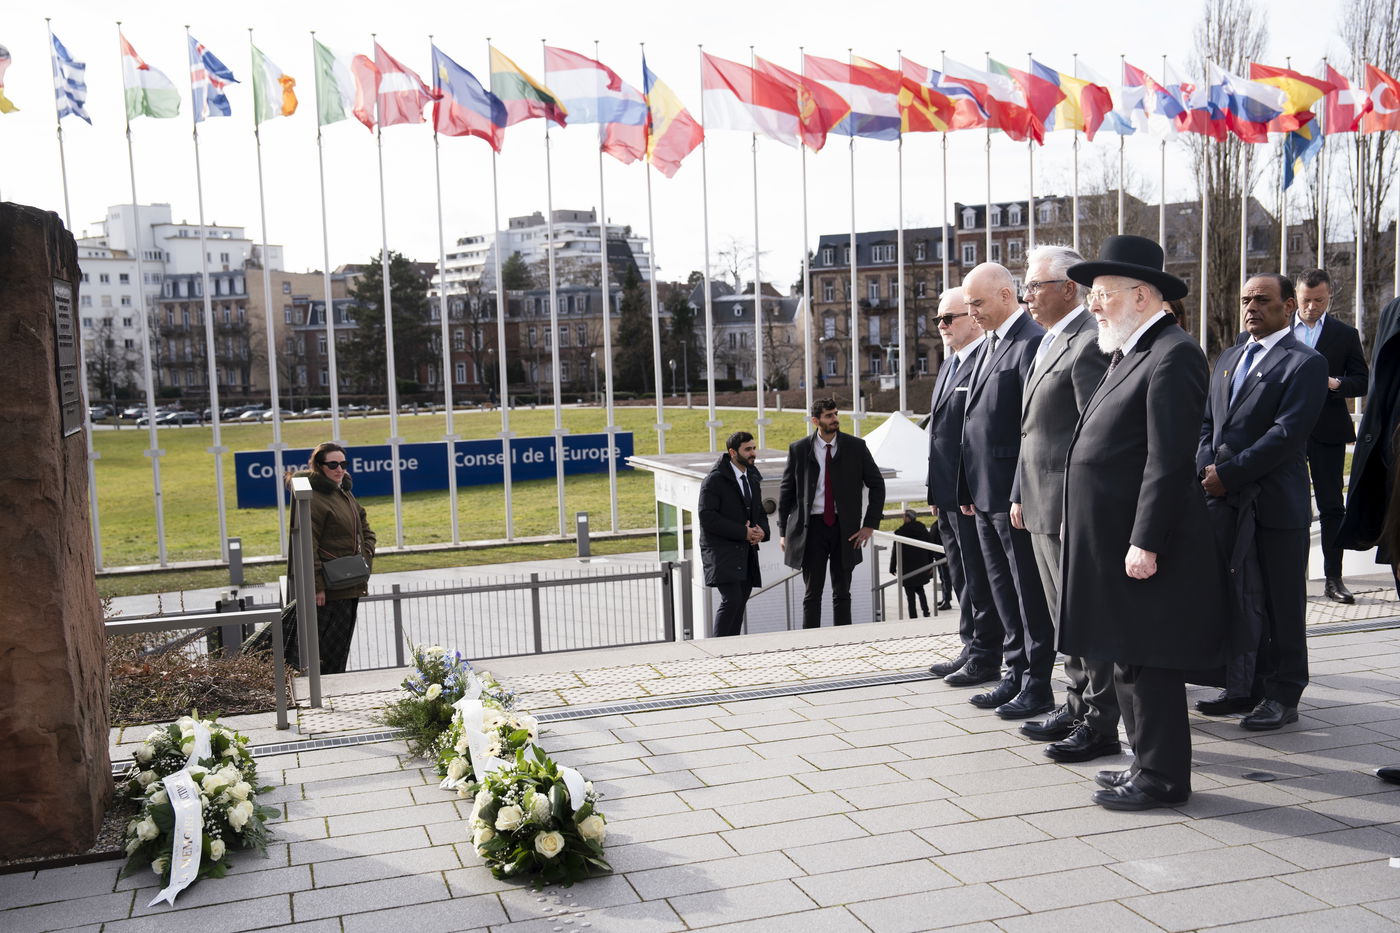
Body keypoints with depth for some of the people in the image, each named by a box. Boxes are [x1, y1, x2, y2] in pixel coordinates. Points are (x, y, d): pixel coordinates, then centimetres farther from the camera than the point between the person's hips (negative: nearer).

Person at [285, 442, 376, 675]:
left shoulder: (345, 494, 15)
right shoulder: (313, 497, -15)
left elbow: (366, 530, 25)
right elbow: (307, 545, -19)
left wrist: (366, 559, 8)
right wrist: (317, 586, -22)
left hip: (350, 585, 9)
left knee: (341, 648, 15)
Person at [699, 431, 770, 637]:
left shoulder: (753, 479, 15)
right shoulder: (715, 480, -9)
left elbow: (760, 512, 24)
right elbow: (707, 518, -17)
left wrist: (762, 530, 0)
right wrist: (743, 532, -17)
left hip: (747, 551, 7)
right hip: (722, 550, -7)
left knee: (740, 603, 6)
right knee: (731, 599, -19)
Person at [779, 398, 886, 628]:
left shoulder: (855, 446, 1)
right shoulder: (799, 450, 0)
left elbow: (877, 484, 6)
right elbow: (786, 491, 6)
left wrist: (870, 524, -1)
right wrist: (783, 532, 4)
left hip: (845, 527, 1)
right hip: (812, 526, -1)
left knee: (842, 592, 8)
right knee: (813, 593, 4)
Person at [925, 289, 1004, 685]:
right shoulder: (950, 363, 17)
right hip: (949, 495, 10)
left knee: (981, 580, 0)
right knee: (963, 579, 17)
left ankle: (985, 660, 9)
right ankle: (971, 650, 28)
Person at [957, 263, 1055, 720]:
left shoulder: (1032, 343, -14)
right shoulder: (991, 344, 16)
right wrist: (969, 489, 15)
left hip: (1015, 494, -9)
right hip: (986, 494, 9)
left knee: (1029, 593, 2)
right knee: (1004, 593, 16)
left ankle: (1038, 685, 11)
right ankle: (1016, 675, 26)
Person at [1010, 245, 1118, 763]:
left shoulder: (1089, 342, -15)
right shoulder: (1048, 342, 16)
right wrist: (1020, 494, 18)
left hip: (1072, 506, -10)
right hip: (1041, 506, 10)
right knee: (1064, 614, 18)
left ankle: (1100, 724, 9)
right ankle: (1077, 705, 30)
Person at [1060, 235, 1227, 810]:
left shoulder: (1172, 355, -14)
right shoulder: (1130, 354, 17)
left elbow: (1169, 460, -20)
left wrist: (1145, 543, -22)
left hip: (1141, 546, -10)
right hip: (1114, 543, 10)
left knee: (1148, 665, -1)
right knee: (1128, 660, 16)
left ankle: (1163, 778, 10)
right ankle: (1150, 763, 27)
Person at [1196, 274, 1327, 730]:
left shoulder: (1305, 362, -7)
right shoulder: (1228, 358, 16)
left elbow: (1287, 434, -16)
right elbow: (1207, 423, 15)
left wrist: (1229, 474, -17)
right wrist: (1207, 469, -3)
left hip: (1276, 502, -6)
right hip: (1226, 501, 6)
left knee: (1281, 603, 4)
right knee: (1238, 600, 12)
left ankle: (1283, 695, 14)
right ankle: (1244, 687, 23)